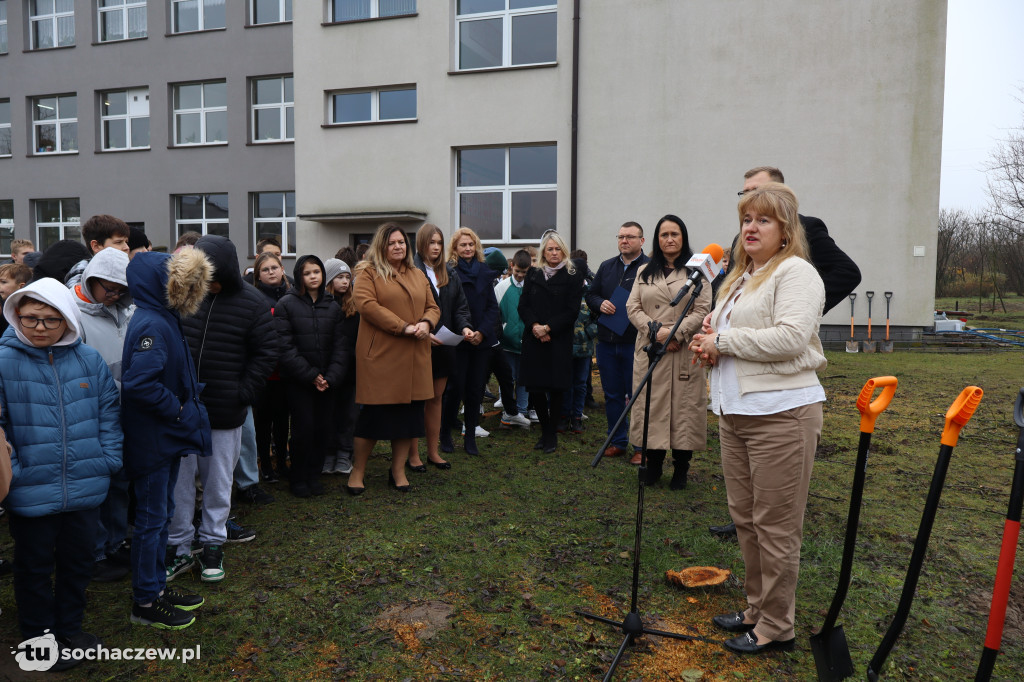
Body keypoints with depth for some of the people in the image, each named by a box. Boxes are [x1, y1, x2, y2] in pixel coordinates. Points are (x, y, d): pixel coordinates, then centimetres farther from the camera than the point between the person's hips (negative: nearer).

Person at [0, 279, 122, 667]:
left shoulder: (89, 360, -2)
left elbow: (108, 412, 5)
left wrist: (109, 460, -1)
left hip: (86, 487, 3)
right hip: (31, 494, -3)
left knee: (78, 561, 19)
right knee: (35, 566, 16)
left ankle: (70, 628, 40)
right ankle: (40, 635, 37)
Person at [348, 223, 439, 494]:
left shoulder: (418, 276, 18)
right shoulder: (368, 273, 0)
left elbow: (433, 307, 17)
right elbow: (367, 305, -14)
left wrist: (426, 323, -7)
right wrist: (403, 327, -18)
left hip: (414, 359, 5)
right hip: (380, 356, -5)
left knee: (409, 413, 7)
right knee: (374, 413, 0)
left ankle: (398, 471, 20)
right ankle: (358, 471, 16)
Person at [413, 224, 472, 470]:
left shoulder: (450, 273, 11)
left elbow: (460, 306, 10)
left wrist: (465, 326, -8)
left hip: (444, 346, 6)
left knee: (436, 398, 14)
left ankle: (433, 452, 24)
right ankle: (413, 454, 14)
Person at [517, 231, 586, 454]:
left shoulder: (573, 276, 2)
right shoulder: (533, 275, 12)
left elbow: (572, 311, -5)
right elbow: (523, 305, 6)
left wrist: (548, 328, -13)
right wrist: (534, 326, -11)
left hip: (559, 341, -3)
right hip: (533, 340, 3)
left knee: (555, 389, 1)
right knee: (535, 387, 2)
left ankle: (552, 435, 15)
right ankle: (545, 431, 20)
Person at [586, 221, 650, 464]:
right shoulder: (606, 267, 15)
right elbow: (590, 294, 19)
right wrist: (600, 304, -2)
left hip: (636, 343, -5)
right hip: (607, 341, 6)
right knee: (612, 395, 13)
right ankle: (618, 441, 26)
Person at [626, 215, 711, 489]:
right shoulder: (644, 271, 15)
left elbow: (702, 310, -3)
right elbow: (633, 307, 6)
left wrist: (675, 333, -14)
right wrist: (656, 331, -9)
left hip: (685, 352, -3)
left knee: (684, 407, 0)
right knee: (651, 405, 5)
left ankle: (681, 468, 12)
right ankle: (654, 463, 19)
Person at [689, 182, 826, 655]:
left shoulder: (795, 272, -9)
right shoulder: (739, 278, 19)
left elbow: (790, 337, -23)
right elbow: (723, 331, 27)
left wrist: (722, 340, -15)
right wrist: (709, 345, 3)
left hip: (781, 414, -9)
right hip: (735, 412, 9)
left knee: (775, 525, 1)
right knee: (744, 517, 16)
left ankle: (776, 628, 17)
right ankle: (757, 608, 33)